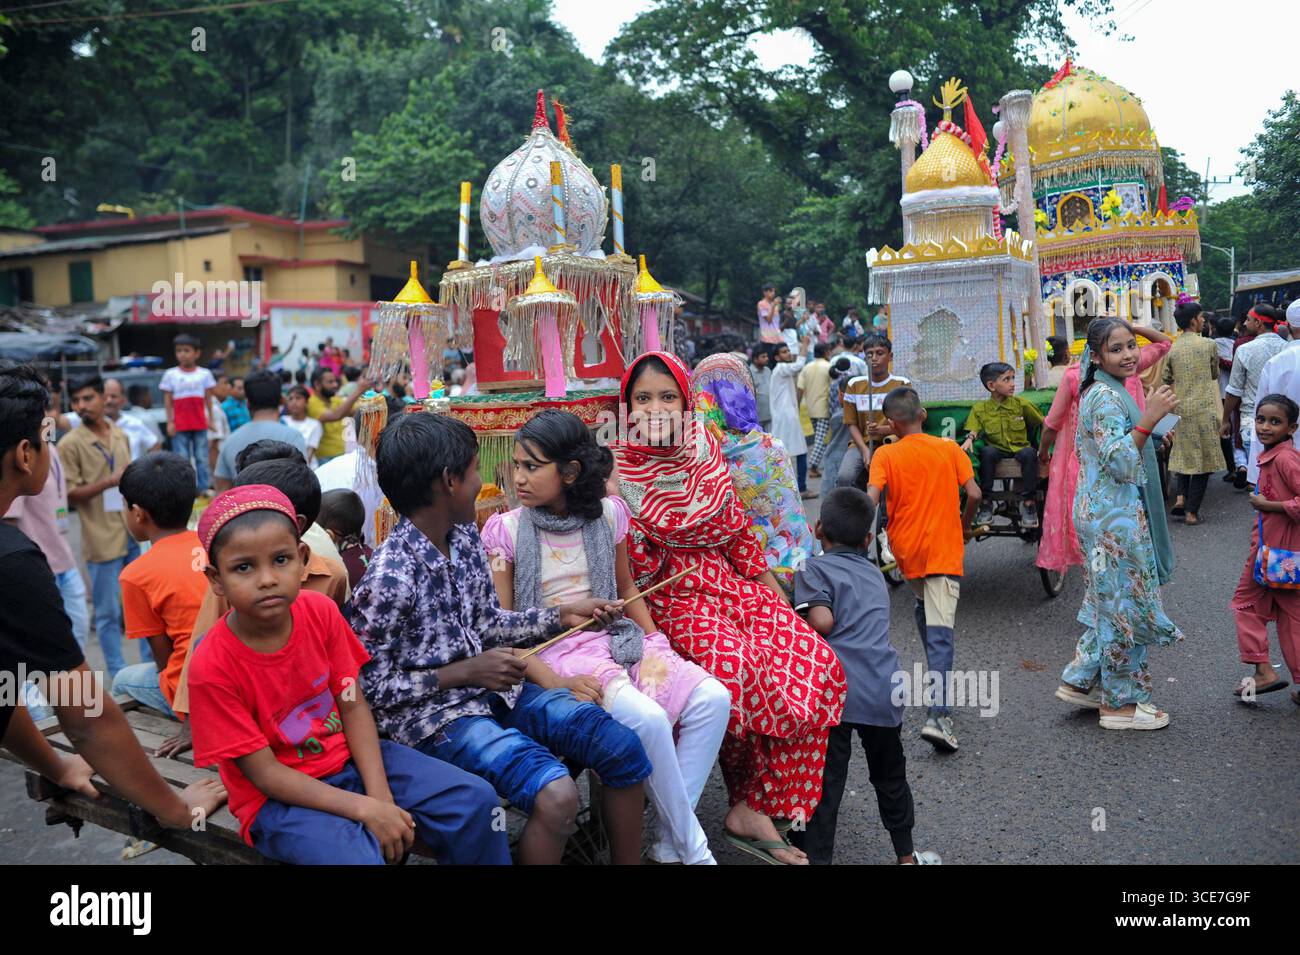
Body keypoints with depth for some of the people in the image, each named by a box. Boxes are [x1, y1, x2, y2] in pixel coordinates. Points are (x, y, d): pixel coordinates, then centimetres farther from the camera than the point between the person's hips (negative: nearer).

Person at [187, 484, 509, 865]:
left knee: (474, 799, -8)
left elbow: (353, 706, -5)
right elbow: (265, 772, -18)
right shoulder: (212, 666, -21)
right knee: (357, 855, -33)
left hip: (347, 757, 4)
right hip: (276, 798, -4)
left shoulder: (320, 611, -10)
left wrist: (381, 796, -16)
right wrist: (363, 809, -24)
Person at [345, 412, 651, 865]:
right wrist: (465, 672, -18)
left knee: (623, 747, -1)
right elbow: (371, 687, -16)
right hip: (432, 715, -8)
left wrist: (561, 615, 7)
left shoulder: (466, 537, 2)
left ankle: (627, 861, 18)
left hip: (493, 690, 8)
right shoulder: (390, 577, -22)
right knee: (556, 794, -28)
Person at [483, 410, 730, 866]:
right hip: (556, 655, -4)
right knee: (648, 719, -30)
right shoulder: (507, 530, -6)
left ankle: (670, 843, -6)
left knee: (712, 699, -17)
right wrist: (554, 683, -21)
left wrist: (656, 644, 4)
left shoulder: (608, 513, 3)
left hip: (616, 639, 5)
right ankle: (694, 847, -7)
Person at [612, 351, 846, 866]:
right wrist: (620, 515, -25)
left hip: (732, 584, 6)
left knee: (817, 663, -16)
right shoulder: (618, 471, -7)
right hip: (674, 597, -5)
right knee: (738, 666, -34)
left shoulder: (704, 446, 6)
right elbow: (638, 572, -8)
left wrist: (768, 582, 14)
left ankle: (753, 809, -6)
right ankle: (746, 799, -4)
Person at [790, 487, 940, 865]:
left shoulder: (814, 569, 0)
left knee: (824, 785, 1)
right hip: (884, 689, 5)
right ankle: (906, 856, 38)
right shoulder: (875, 574, 19)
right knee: (890, 777, 23)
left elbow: (821, 622, -16)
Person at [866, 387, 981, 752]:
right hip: (943, 547, -1)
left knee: (923, 605, 30)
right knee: (940, 630, -9)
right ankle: (938, 714, -20)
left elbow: (871, 499, -16)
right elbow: (974, 494, -3)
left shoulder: (885, 455, -4)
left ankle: (936, 676, 39)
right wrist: (965, 525, 14)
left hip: (905, 547, 1)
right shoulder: (950, 449, 1)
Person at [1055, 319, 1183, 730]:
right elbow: (1119, 463, -26)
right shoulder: (1107, 397, -18)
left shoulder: (1099, 392, 13)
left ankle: (1079, 681, 26)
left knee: (1111, 602, 18)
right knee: (1125, 604, 0)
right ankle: (1120, 704, 12)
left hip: (1101, 511, 10)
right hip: (1116, 516, -10)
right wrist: (1148, 421, -34)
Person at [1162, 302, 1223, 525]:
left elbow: (1165, 381, 4)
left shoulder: (1171, 349, 0)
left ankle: (1181, 497, 5)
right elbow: (1215, 376, 9)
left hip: (1180, 409, 3)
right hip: (1204, 407, -3)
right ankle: (1191, 511, 3)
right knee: (1203, 458, 4)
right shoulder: (1208, 344, -6)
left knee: (1185, 454, 20)